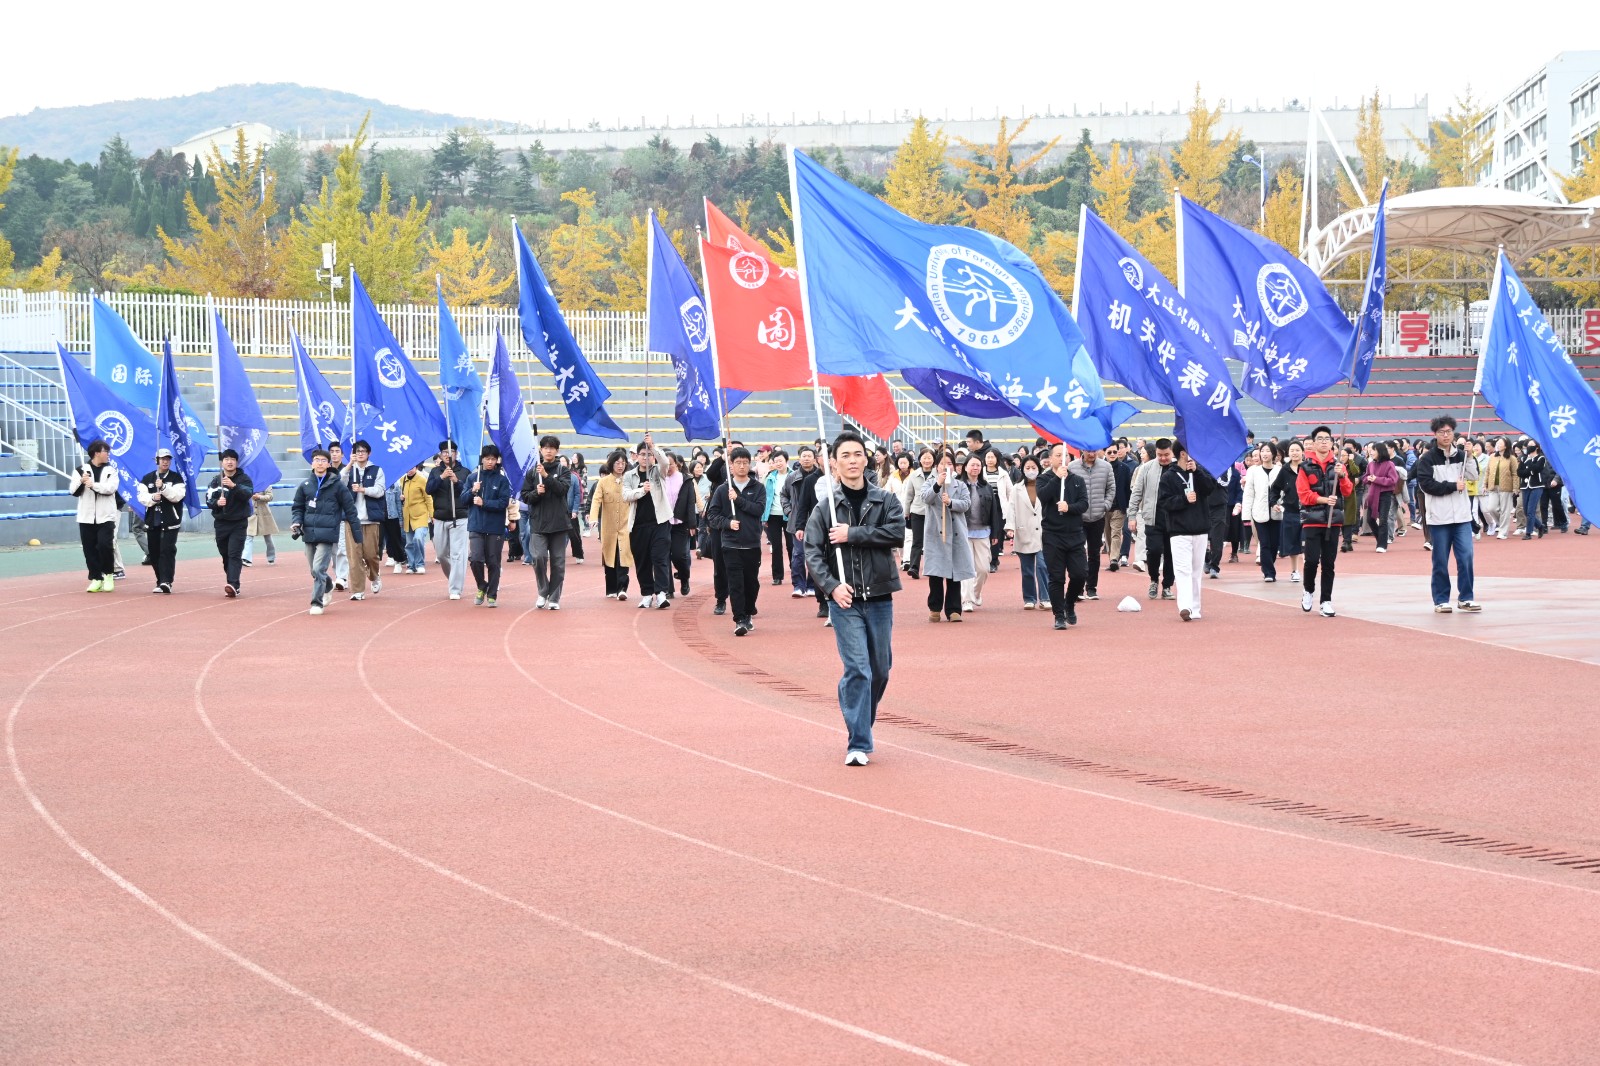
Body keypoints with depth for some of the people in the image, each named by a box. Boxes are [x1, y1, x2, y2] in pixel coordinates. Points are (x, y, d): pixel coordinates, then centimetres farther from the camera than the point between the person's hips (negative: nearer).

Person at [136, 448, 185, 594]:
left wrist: (163, 487, -22)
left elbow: (177, 496, -10)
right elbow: (142, 497, 1)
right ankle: (160, 581, 14)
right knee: (154, 552, 5)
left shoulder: (176, 478, 3)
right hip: (152, 520, 4)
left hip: (170, 521, -4)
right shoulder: (147, 478, 11)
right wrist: (153, 498, -18)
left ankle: (166, 582, -20)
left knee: (167, 550, -15)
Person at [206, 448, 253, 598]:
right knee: (225, 555, 8)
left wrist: (234, 486, -32)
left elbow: (248, 494, -16)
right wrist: (217, 502, -19)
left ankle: (233, 585, -27)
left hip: (239, 523, -4)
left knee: (235, 554, -15)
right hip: (221, 523, 4)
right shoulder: (216, 480, 9)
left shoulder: (244, 479, 1)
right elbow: (209, 500, 3)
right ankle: (233, 585, 18)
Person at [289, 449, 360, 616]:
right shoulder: (305, 486, 7)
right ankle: (328, 587, 42)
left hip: (327, 534, -4)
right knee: (315, 571, 13)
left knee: (318, 569, -15)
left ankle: (317, 602, -7)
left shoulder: (337, 485, -2)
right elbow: (297, 507, 14)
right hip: (309, 533, 4)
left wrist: (357, 531, 1)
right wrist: (296, 522, -5)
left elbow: (349, 508, 1)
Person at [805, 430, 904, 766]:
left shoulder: (885, 499, 4)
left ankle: (862, 725, 31)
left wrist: (852, 534, -14)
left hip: (879, 598, 3)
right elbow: (812, 552, -4)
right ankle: (858, 744, -10)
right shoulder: (825, 506, 0)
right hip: (845, 600, -3)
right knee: (857, 669, -11)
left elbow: (897, 532, -12)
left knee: (880, 670, 11)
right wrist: (831, 586, -18)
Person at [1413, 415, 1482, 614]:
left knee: (1466, 557, -3)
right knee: (1440, 561, 3)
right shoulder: (1428, 458, -2)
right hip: (1439, 517, -3)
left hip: (1462, 516, 3)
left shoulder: (1460, 455, 8)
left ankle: (1465, 598, 6)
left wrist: (1470, 456, -13)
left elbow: (1473, 476, 0)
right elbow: (1426, 485, -11)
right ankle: (1441, 600, 11)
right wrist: (1453, 486, -12)